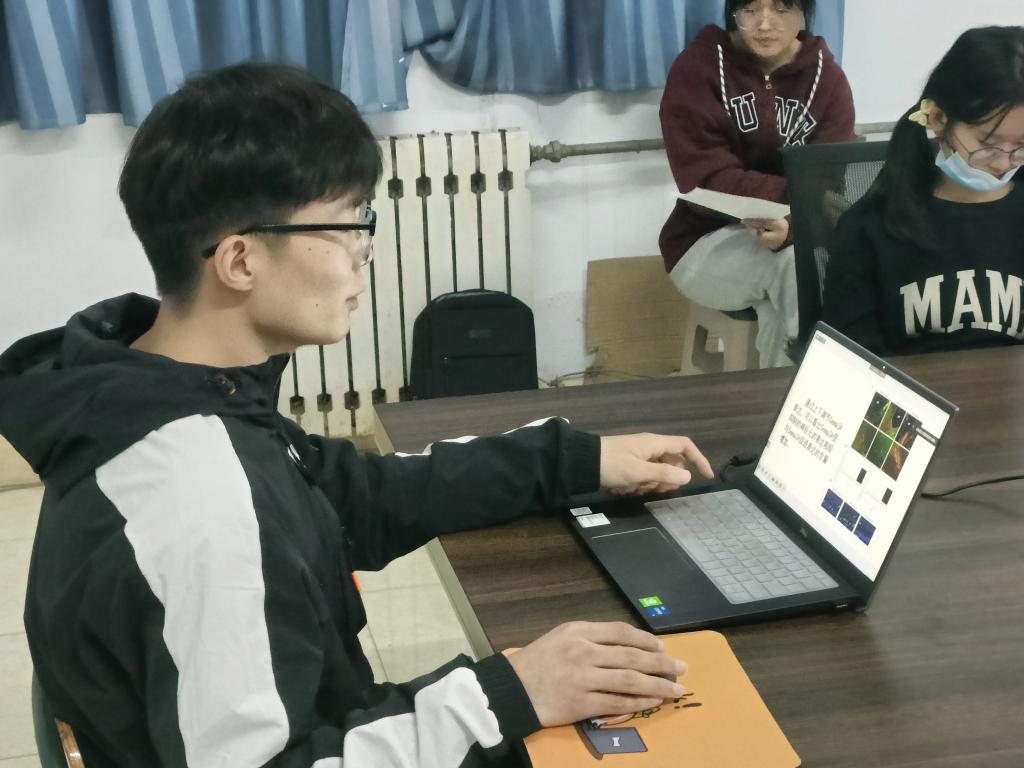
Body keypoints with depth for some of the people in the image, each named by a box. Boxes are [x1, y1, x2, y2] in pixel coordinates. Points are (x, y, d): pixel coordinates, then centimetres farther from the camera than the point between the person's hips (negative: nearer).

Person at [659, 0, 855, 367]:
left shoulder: (827, 76, -1)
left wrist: (790, 224, -35)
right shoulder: (697, 67, -8)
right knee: (796, 264, -31)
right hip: (705, 243, -2)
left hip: (797, 239, 2)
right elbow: (706, 180, -17)